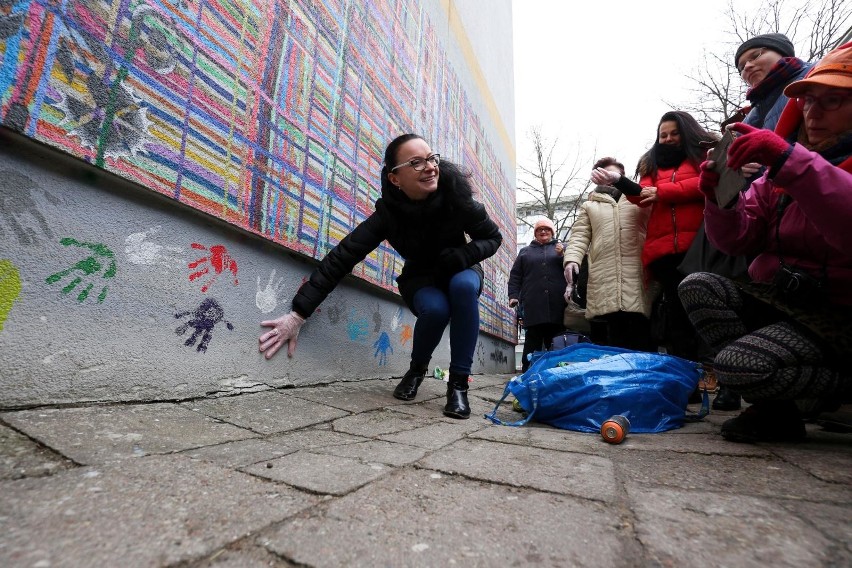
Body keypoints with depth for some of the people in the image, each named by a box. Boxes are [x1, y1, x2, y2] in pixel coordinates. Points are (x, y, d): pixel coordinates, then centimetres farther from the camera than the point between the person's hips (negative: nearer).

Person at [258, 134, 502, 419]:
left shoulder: (456, 194, -26)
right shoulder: (389, 213, -27)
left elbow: (492, 237, -11)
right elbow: (341, 257, -30)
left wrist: (460, 256, -33)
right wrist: (298, 313, -34)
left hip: (459, 273, 1)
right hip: (421, 280, 0)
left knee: (463, 286, -34)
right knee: (435, 308, -33)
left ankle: (458, 383, -20)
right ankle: (417, 369, 0)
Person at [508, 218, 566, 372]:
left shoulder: (562, 248, 21)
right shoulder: (525, 251, 22)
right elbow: (515, 275, 14)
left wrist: (563, 256, -4)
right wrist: (513, 295, 1)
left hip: (557, 305, 0)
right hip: (533, 305, 0)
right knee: (532, 341, -2)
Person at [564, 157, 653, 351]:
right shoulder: (589, 206, 24)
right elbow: (579, 236, 10)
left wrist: (619, 180, -12)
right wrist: (572, 259, -11)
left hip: (637, 287, 0)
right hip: (602, 289, 0)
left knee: (640, 349, -3)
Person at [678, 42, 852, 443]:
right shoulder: (781, 169, 11)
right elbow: (737, 240, 2)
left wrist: (790, 161, -34)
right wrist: (721, 195, -16)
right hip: (772, 301, 7)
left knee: (738, 363, -27)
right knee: (697, 286, -16)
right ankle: (773, 407, -7)